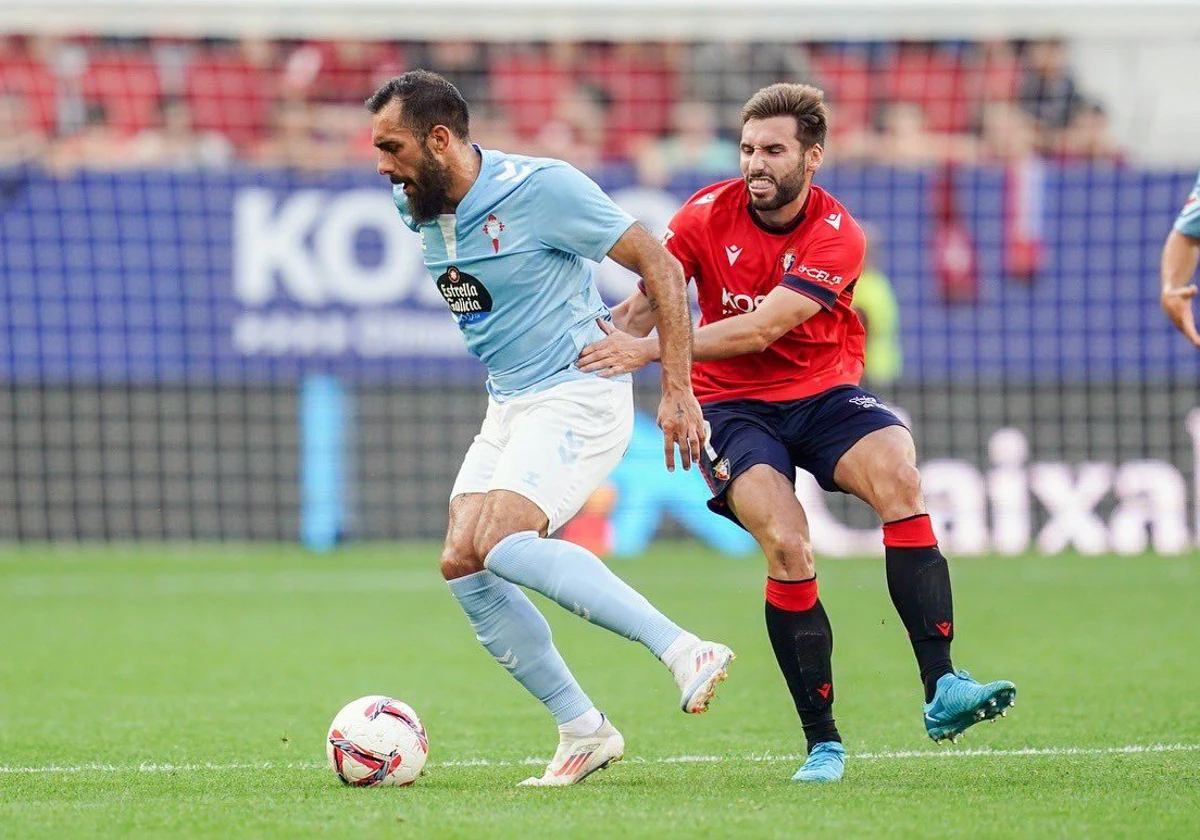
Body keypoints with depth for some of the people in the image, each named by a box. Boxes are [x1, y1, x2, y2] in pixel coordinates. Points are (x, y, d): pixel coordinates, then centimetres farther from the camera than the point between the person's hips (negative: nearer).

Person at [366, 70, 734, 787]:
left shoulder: (544, 189, -18)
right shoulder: (419, 209, 5)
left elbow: (659, 266, -15)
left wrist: (678, 391, -19)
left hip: (579, 395, -8)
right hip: (508, 406, 8)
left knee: (498, 544, -26)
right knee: (462, 565, -5)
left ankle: (684, 651, -28)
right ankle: (583, 733, 4)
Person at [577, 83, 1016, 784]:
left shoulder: (837, 237, -14)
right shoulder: (708, 215, -6)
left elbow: (758, 331, -24)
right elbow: (649, 302, -4)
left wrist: (647, 349, -30)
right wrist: (600, 341, -26)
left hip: (823, 393, 0)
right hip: (732, 404, 0)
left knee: (898, 477, -30)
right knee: (786, 546, -25)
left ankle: (941, 689, -31)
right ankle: (823, 742, -15)